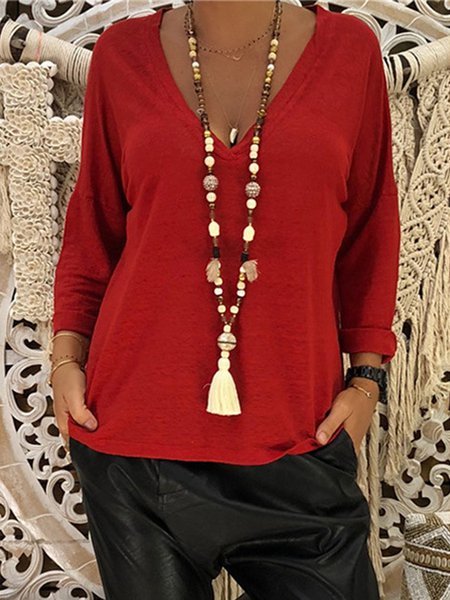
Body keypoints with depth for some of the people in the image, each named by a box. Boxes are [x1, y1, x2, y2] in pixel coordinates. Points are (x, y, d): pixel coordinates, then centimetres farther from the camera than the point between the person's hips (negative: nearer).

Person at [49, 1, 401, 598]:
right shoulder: (122, 54, 5)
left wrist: (366, 377, 3)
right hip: (135, 429, 1)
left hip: (296, 436, 0)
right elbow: (92, 229, 10)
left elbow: (371, 233, 8)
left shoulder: (351, 49, 4)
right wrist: (68, 357, 2)